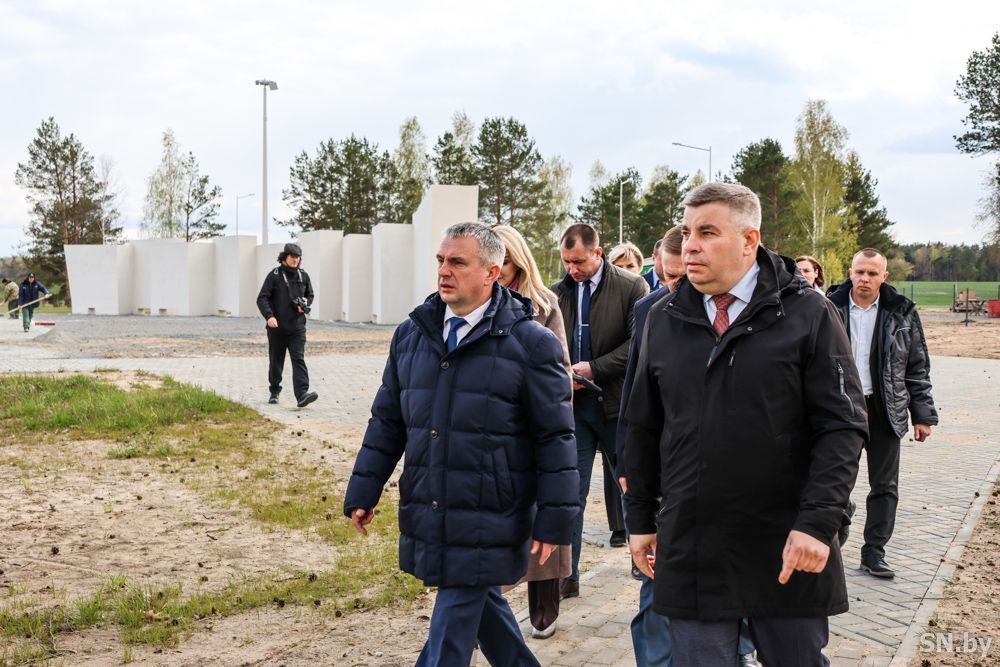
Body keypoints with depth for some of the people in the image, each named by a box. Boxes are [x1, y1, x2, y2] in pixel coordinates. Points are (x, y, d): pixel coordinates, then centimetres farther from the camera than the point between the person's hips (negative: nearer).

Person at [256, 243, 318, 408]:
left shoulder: (303, 276, 7)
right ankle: (274, 392, 30)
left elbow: (310, 295, 23)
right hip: (277, 327, -2)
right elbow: (262, 298, -7)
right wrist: (269, 316, -23)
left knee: (299, 359, -12)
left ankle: (302, 394, -22)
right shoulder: (274, 275, -4)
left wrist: (306, 303, -1)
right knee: (276, 362, 10)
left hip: (297, 327, 2)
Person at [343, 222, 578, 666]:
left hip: (488, 524, -5)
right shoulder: (411, 335, 7)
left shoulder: (530, 342, -9)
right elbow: (387, 421, 13)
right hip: (426, 515, 5)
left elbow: (556, 438, -7)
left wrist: (554, 521, -8)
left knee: (451, 628, 0)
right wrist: (363, 493, 11)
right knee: (481, 603, 19)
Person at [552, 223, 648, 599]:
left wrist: (594, 368, -17)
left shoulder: (631, 287, -5)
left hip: (615, 402, -2)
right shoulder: (558, 293, 6)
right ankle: (567, 575, 8)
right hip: (572, 402, 2)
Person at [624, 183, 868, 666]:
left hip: (788, 550, -2)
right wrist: (640, 520, 12)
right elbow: (643, 430, 12)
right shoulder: (664, 319, 6)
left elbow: (842, 426, -7)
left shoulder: (809, 315, -4)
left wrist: (818, 522, -16)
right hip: (688, 550, 2)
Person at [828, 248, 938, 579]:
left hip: (885, 410, 1)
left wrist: (923, 415, 1)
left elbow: (918, 368, 5)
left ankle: (874, 552, 18)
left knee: (885, 486, 7)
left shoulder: (902, 313, 1)